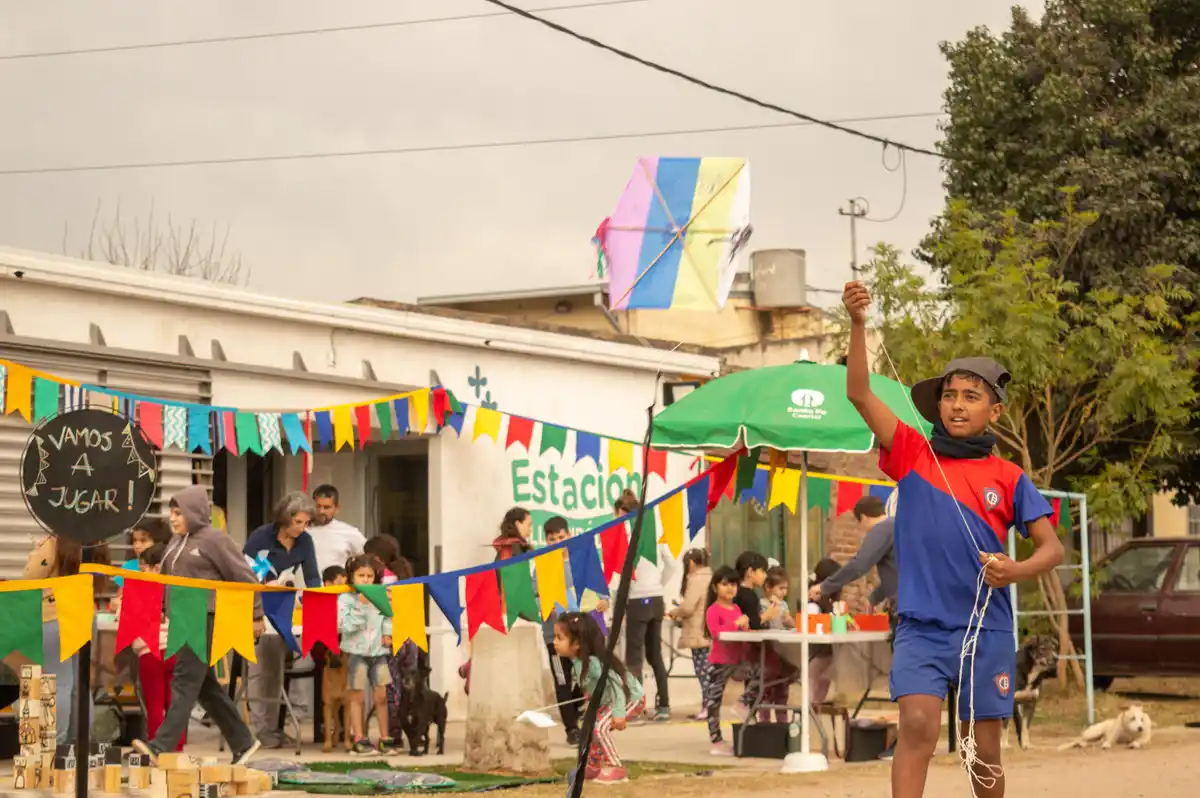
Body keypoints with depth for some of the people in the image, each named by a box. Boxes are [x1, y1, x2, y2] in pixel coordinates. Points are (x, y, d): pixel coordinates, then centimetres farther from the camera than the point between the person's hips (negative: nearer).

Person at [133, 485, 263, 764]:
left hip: (206, 620, -9)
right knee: (206, 687, 11)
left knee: (185, 683, -12)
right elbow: (167, 578, 21)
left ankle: (161, 747, -17)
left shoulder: (215, 540, -8)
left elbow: (244, 577, -7)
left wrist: (255, 616, -5)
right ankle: (242, 742, 21)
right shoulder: (177, 542, 15)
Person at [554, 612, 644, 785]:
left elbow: (615, 684, -35)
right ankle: (593, 766, 29)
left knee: (600, 727, -22)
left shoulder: (592, 662, -33)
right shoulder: (578, 662, -5)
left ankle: (616, 769, -14)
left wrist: (618, 713, -37)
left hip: (631, 698, -10)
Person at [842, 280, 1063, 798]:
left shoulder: (1008, 479, 3)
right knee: (917, 724, -19)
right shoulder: (913, 456, 3)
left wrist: (1016, 571, -20)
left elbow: (1052, 548, 2)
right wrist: (858, 324, -17)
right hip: (920, 626, -1)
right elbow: (859, 393, -5)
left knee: (985, 749, 9)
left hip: (987, 630, 1)